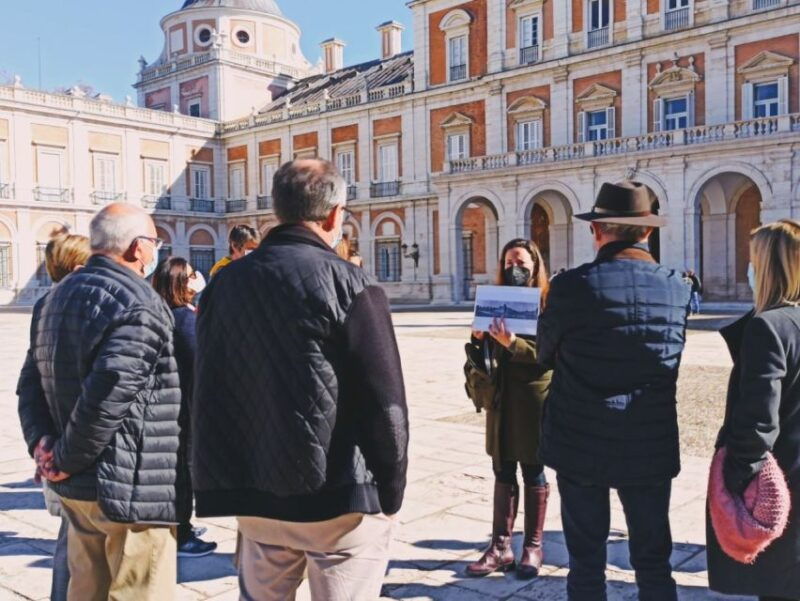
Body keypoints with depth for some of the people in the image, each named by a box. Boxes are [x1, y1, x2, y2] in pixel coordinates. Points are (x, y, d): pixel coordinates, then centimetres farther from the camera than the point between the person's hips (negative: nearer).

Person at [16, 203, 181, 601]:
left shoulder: (57, 297, 12)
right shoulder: (138, 307, -17)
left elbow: (30, 382, 12)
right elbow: (107, 395, -26)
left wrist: (41, 442, 3)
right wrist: (67, 458, -15)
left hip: (75, 487, 9)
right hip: (129, 488, -9)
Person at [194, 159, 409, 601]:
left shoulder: (224, 284, 4)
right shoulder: (347, 284, -12)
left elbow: (207, 392, 7)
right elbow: (384, 401, -14)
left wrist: (224, 484, 14)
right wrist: (390, 493, -2)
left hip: (254, 492, 5)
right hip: (340, 496, -5)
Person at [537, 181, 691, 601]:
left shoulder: (571, 286, -13)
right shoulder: (678, 288, -2)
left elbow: (547, 355, 1)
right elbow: (670, 360, 10)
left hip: (582, 444, -2)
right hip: (652, 446, 3)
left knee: (586, 562, 10)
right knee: (654, 563, 15)